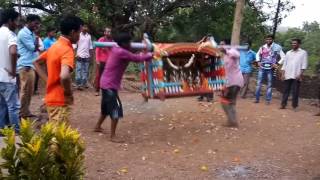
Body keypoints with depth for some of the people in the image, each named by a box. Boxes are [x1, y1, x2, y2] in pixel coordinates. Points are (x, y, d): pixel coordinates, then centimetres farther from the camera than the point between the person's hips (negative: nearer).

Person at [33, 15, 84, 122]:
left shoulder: (54, 46, 8)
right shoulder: (67, 50, -20)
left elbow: (36, 62, 21)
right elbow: (64, 76, -38)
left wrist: (47, 80, 12)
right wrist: (68, 93, -20)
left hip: (51, 98, 9)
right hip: (60, 101, -9)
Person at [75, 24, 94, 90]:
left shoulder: (89, 36, 10)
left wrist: (91, 54, 11)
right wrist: (76, 54, -11)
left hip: (87, 56, 5)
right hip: (80, 55, -5)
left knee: (86, 70, 7)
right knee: (78, 70, -4)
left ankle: (84, 83, 15)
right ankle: (78, 84, -1)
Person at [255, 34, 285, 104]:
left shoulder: (277, 47, -5)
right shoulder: (263, 47, 5)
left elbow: (283, 57, -1)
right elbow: (258, 54, 22)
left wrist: (277, 64, -11)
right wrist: (258, 61, 7)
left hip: (270, 68, -3)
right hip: (262, 67, 3)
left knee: (269, 84, 5)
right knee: (259, 83, 2)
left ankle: (268, 100, 11)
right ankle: (257, 98, 9)